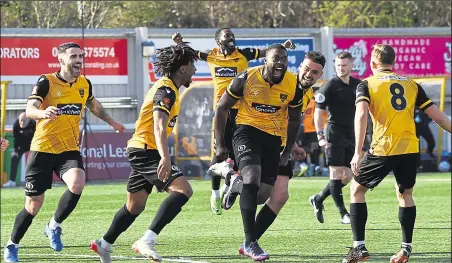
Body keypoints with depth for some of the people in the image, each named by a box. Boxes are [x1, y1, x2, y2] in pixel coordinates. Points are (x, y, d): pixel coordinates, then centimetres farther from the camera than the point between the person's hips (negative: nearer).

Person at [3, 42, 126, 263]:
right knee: (34, 204, 0)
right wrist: (43, 113, -46)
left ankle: (54, 226, -4)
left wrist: (111, 122, 38)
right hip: (43, 149, -3)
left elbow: (93, 105, 28)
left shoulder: (84, 84, 5)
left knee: (77, 184, -28)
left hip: (69, 149, 3)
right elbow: (30, 109, -24)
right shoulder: (46, 82, -10)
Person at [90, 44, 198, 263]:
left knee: (135, 206, 20)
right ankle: (147, 240, -29)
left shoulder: (165, 87, 17)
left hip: (140, 150, 11)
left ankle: (104, 245, 31)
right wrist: (165, 157, -42)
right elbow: (159, 126, -30)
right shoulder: (167, 90, -15)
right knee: (183, 189, -22)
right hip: (147, 150, -11)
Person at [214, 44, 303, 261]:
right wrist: (220, 145, -5)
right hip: (248, 130, -4)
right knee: (252, 180, -24)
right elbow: (222, 108, -3)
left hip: (273, 137, 4)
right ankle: (250, 242, -23)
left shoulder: (294, 85, -6)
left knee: (264, 193, 3)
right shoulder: (247, 78, -14)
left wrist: (287, 151, 9)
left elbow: (294, 120, 11)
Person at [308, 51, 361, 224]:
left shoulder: (357, 85, 9)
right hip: (335, 134, -6)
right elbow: (318, 111, -9)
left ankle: (318, 199, 23)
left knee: (347, 176, 7)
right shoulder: (330, 86, -8)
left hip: (350, 134, 6)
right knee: (336, 173, -7)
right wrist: (320, 135, -18)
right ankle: (343, 213, -6)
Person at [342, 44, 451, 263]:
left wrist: (357, 152, -17)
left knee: (357, 189, 14)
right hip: (409, 148, 3)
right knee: (405, 193, 23)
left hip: (382, 149, -3)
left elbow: (361, 115, -12)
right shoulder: (411, 85, 14)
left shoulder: (367, 85, 4)